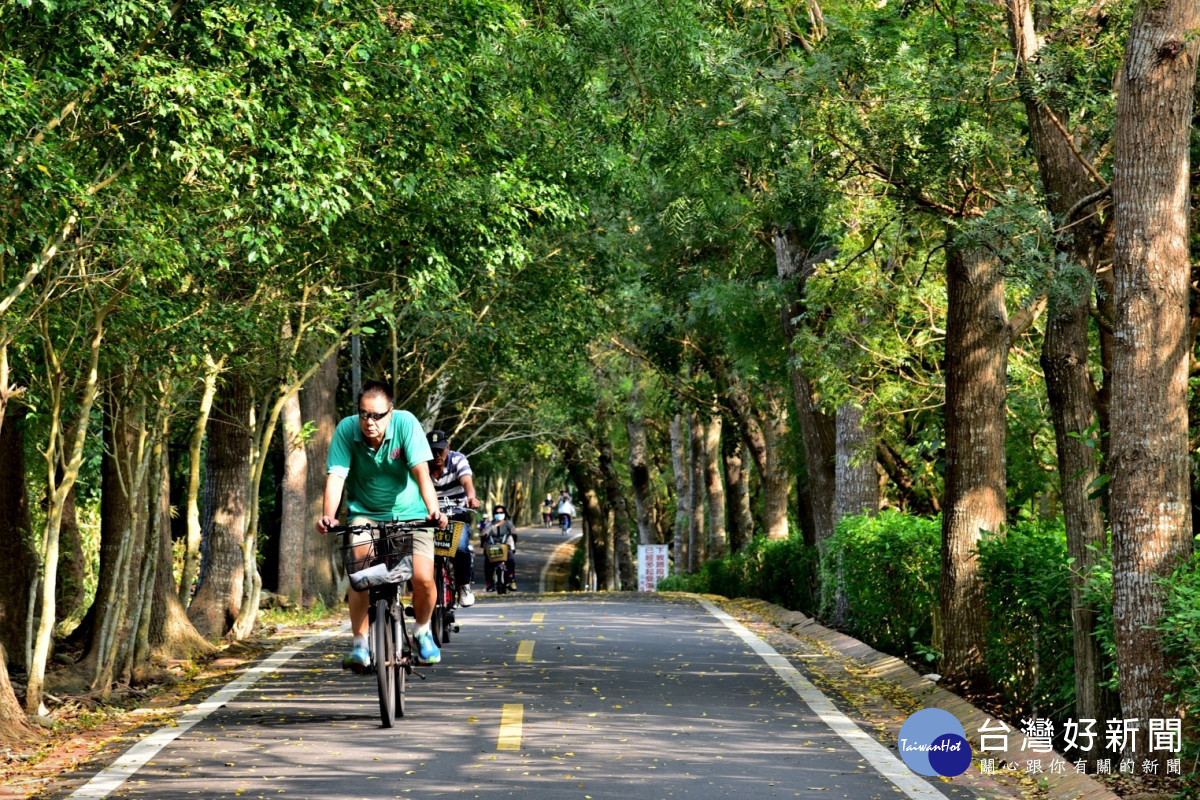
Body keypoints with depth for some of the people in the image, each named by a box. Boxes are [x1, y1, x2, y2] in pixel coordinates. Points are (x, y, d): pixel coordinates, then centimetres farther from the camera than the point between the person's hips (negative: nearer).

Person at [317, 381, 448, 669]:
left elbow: (421, 470, -28)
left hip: (409, 512, 0)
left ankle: (422, 631, 15)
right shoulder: (346, 429, -17)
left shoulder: (405, 423, -21)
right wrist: (328, 516, -39)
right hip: (365, 513, 1)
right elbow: (335, 476, -23)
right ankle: (360, 644, -10)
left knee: (423, 578, -15)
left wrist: (433, 510, -42)